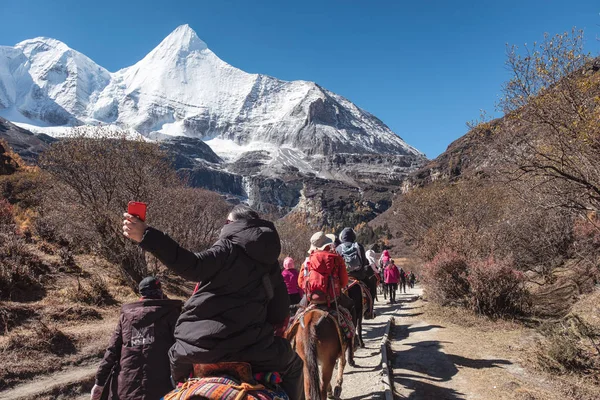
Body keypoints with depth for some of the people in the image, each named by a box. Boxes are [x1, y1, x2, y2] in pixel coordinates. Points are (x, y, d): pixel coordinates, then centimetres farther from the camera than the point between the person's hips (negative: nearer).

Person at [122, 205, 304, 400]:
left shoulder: (230, 247, -7)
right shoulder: (271, 265, 9)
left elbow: (193, 267, -23)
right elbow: (281, 313, 12)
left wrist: (146, 236, -25)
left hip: (201, 344, -2)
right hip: (250, 346, 3)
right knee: (293, 365, 28)